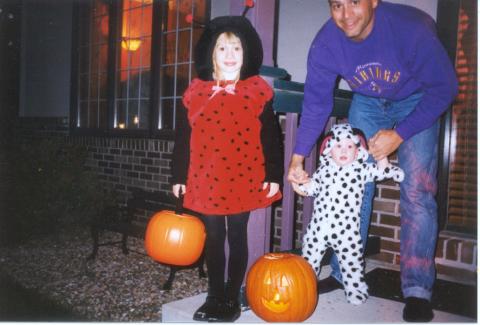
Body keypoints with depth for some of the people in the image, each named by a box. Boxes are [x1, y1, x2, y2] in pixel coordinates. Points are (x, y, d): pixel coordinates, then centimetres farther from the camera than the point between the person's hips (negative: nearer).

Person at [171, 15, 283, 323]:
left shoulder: (257, 90, -2)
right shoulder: (196, 92, 3)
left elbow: (271, 136, -1)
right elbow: (183, 137, 6)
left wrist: (274, 176, -5)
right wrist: (179, 177, 6)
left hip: (243, 179, -2)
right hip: (207, 179, 2)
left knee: (237, 237, 9)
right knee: (214, 238, 12)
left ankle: (232, 299, 23)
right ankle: (215, 297, 27)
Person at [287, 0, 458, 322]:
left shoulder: (410, 27, -34)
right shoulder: (325, 44, -23)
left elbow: (444, 87, -23)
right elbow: (316, 104, -13)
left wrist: (399, 134, -29)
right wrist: (298, 158, -19)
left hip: (417, 101, -3)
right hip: (367, 102, 3)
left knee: (417, 192, -13)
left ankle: (417, 290, -4)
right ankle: (343, 274, 13)